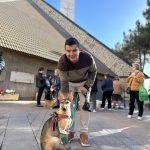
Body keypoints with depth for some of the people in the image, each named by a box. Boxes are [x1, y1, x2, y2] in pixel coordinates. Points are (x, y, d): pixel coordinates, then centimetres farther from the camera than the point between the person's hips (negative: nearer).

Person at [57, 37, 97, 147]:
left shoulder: (88, 58, -34)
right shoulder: (62, 62, -34)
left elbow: (93, 71, -12)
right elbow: (64, 82, -24)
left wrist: (87, 86, -19)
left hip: (84, 82, 0)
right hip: (70, 83, 1)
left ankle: (83, 133, 4)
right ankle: (70, 131, 12)